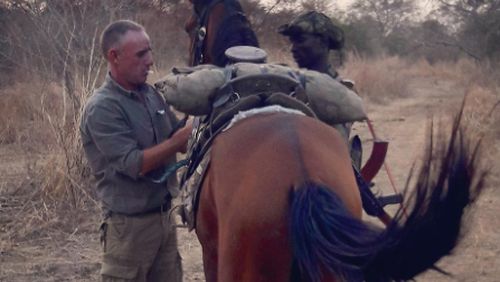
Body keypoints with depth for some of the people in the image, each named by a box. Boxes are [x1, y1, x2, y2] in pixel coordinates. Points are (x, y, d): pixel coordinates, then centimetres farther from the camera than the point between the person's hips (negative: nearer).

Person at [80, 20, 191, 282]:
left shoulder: (151, 94, 4)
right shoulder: (102, 108, -18)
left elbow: (178, 142, 12)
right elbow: (135, 164, -23)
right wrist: (185, 135, -24)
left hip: (163, 216, 7)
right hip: (130, 225, -7)